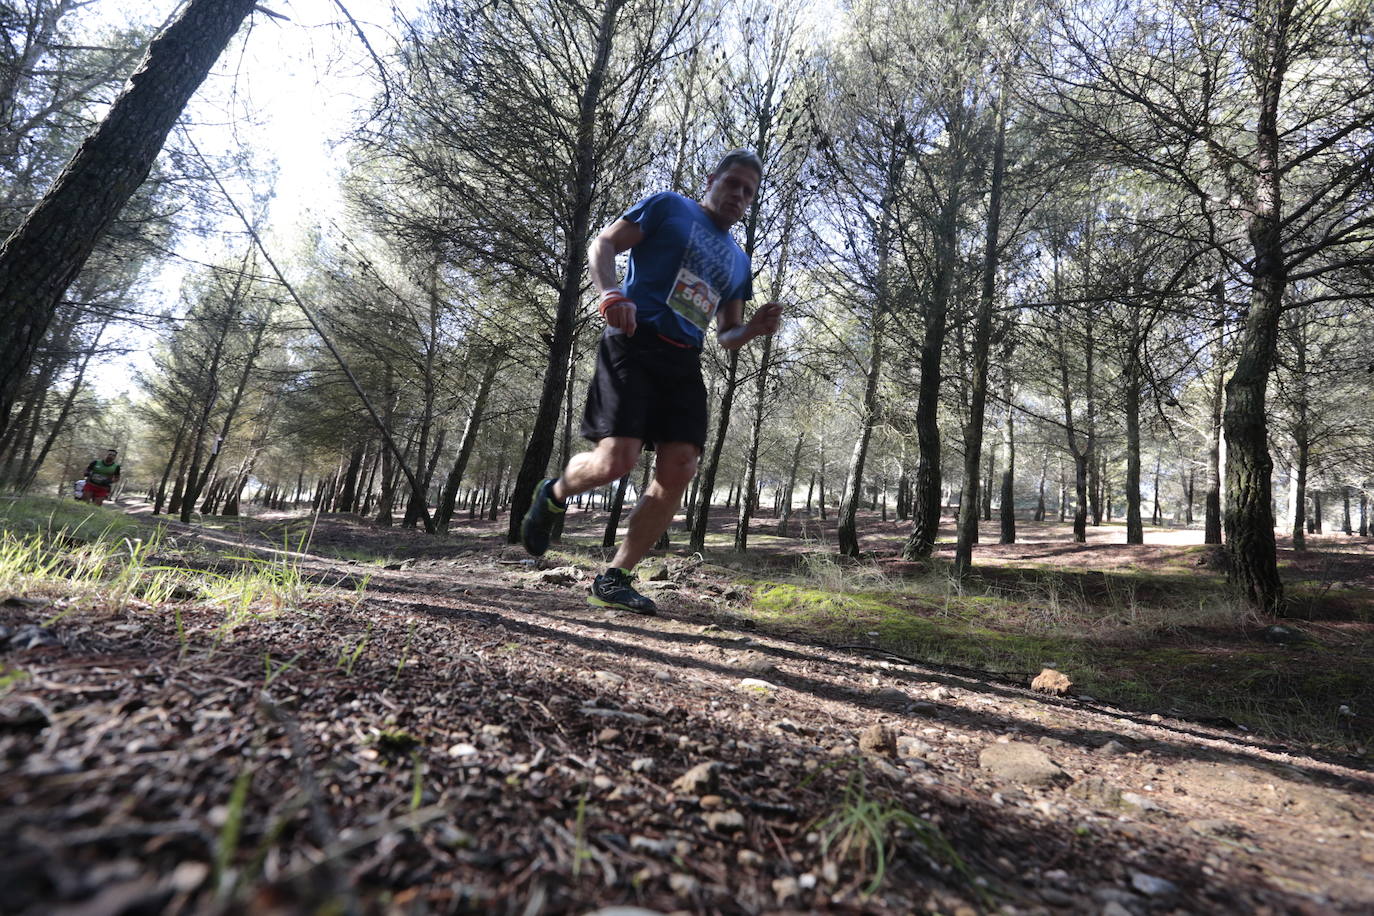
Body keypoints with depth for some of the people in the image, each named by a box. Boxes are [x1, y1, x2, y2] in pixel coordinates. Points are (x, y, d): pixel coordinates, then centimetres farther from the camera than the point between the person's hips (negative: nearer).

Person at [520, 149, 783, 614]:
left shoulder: (739, 261, 26)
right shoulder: (668, 206, 12)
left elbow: (726, 336, 27)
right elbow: (603, 245, 3)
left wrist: (754, 328, 4)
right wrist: (610, 293, -17)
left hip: (684, 362, 6)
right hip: (633, 341, -5)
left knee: (679, 469, -9)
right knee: (616, 460, -19)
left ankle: (614, 578, 3)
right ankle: (553, 495, 17)